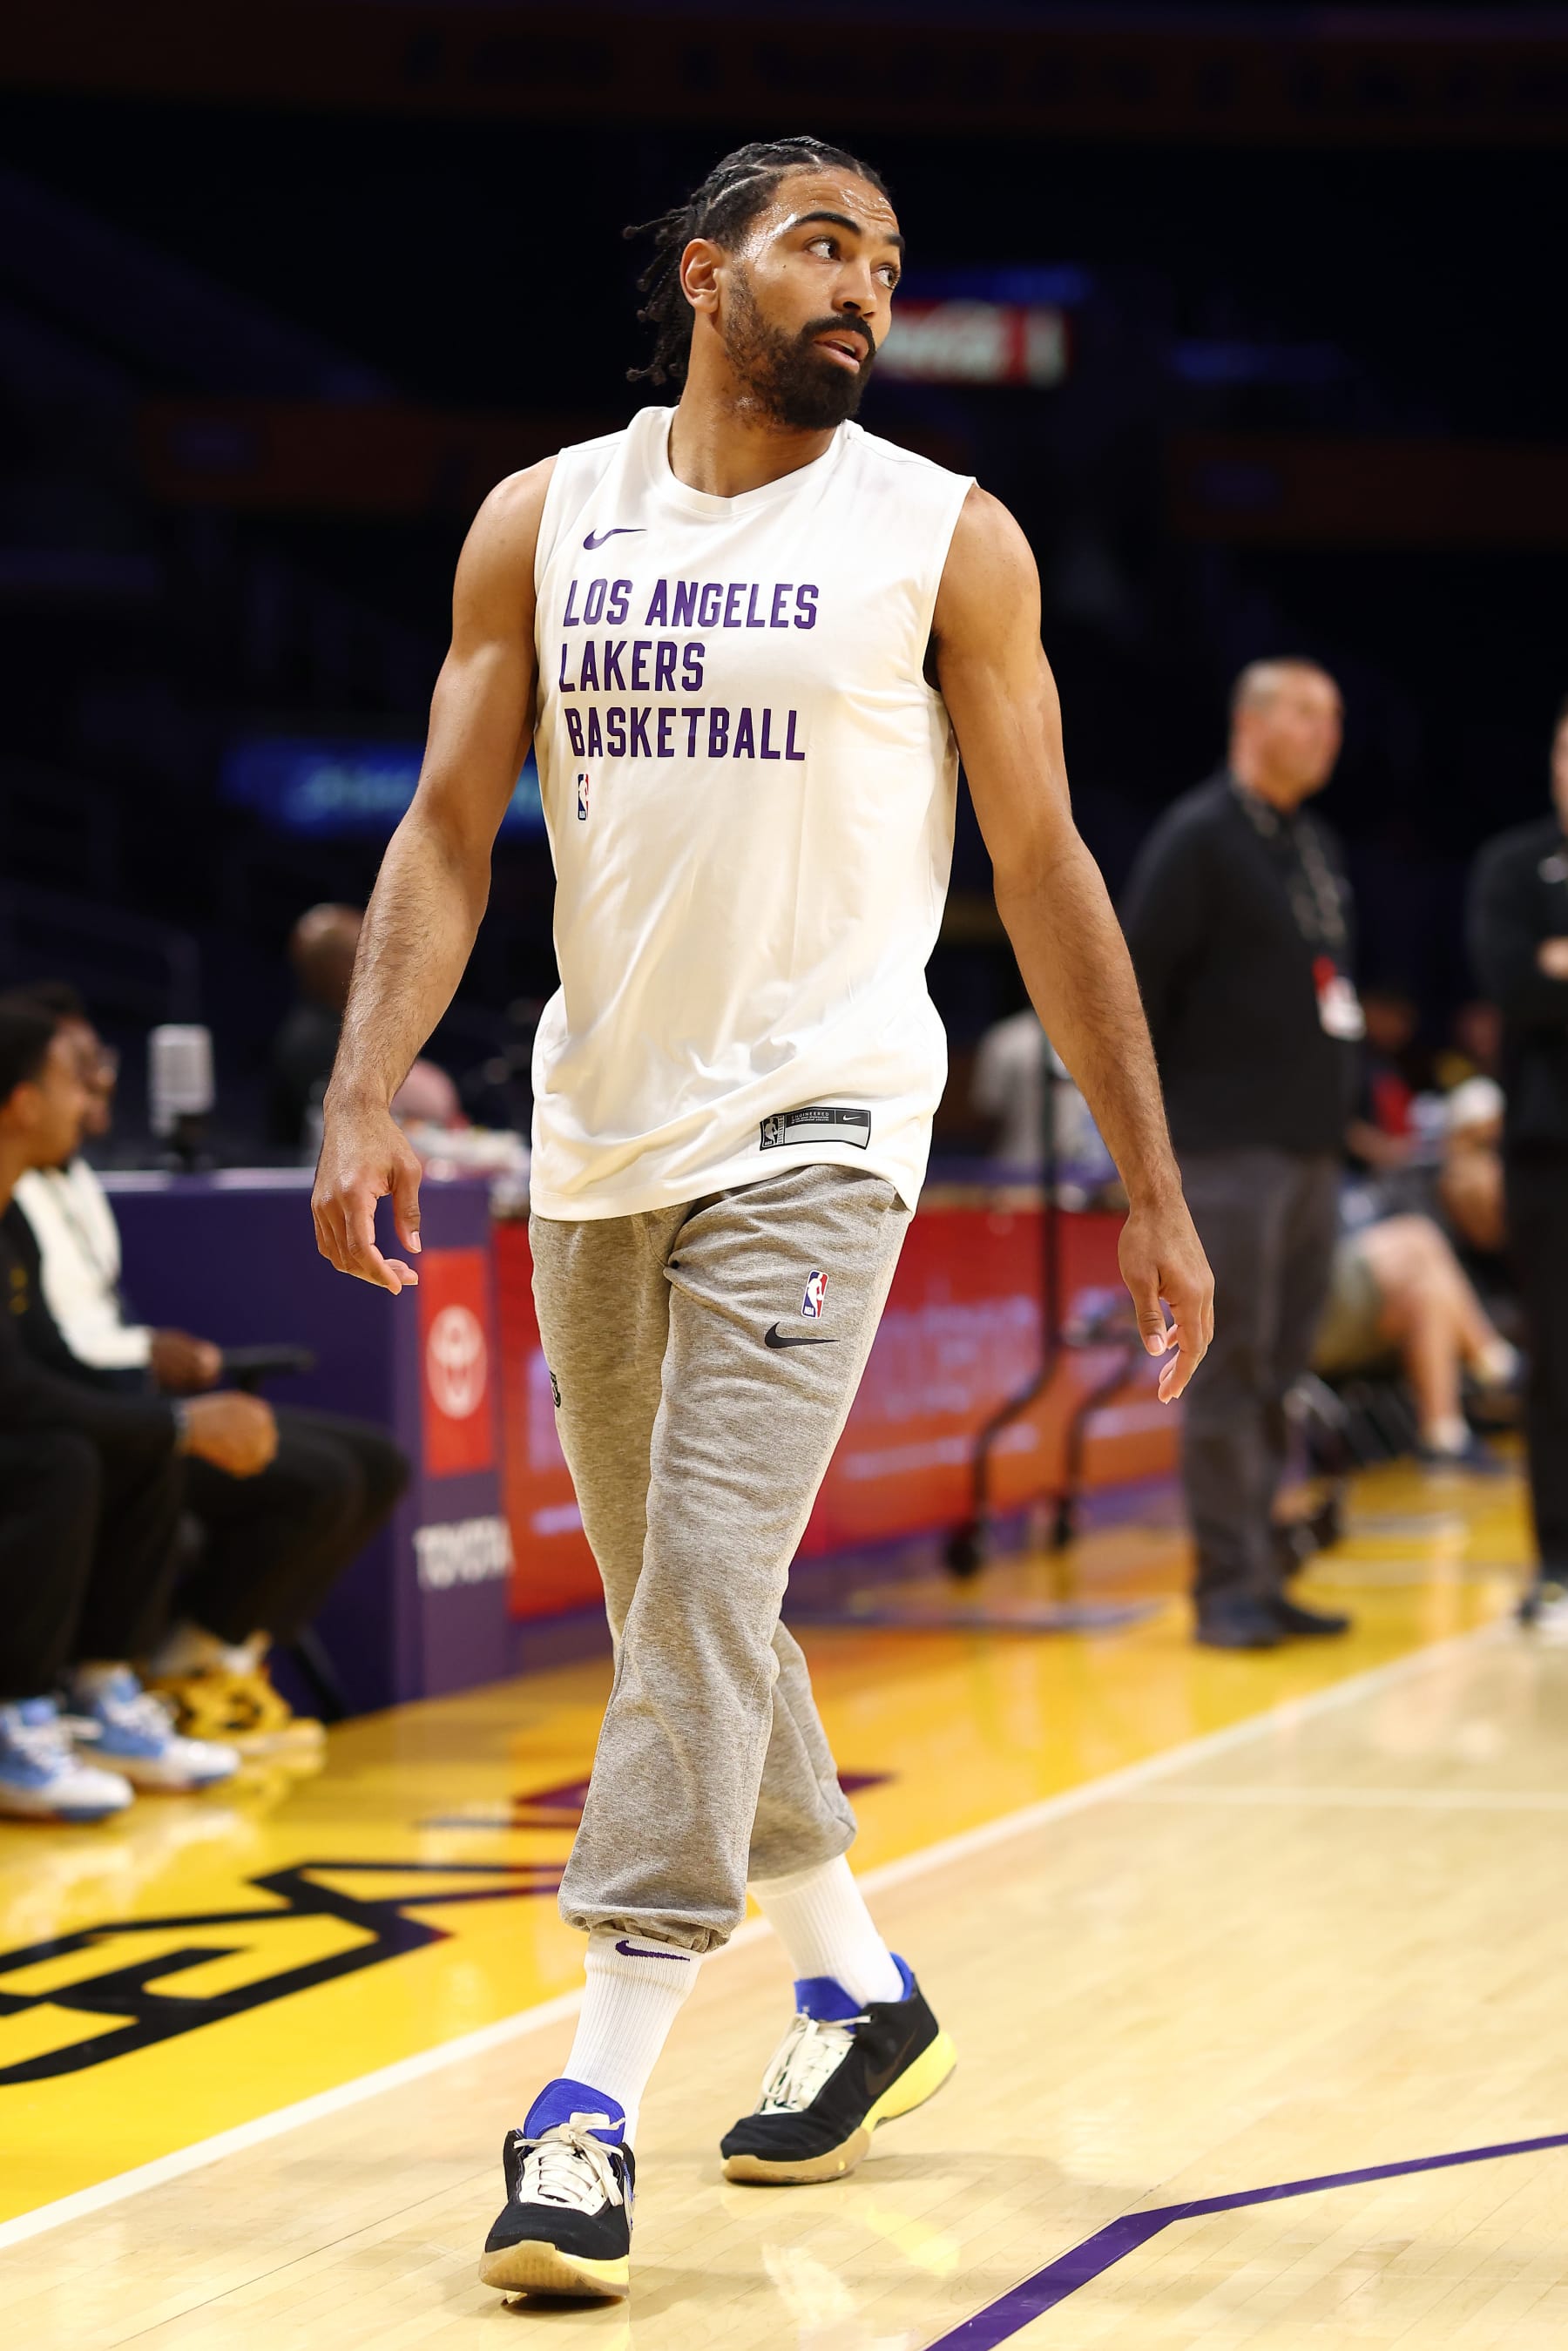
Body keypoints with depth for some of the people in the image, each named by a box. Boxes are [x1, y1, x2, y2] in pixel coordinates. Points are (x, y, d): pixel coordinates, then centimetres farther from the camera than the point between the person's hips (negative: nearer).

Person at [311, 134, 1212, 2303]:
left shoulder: (943, 540, -1)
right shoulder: (544, 521, 7)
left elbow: (1046, 871, 2)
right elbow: (450, 834, 6)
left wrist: (1154, 1192, 1)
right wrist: (366, 1094, -9)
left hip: (813, 1127, -4)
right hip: (598, 1135, 4)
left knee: (706, 1585, -15)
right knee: (677, 1605, 13)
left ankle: (593, 2107, -13)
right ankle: (860, 1998, 32)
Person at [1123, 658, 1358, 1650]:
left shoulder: (1316, 844, 16)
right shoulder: (1198, 839, -7)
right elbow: (1133, 981, -10)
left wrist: (1337, 1101, 14)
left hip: (1312, 1149, 8)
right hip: (1231, 1149, -8)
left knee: (1282, 1372, 9)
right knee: (1231, 1371, -6)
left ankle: (1267, 1572, 13)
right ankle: (1230, 1584, -4)